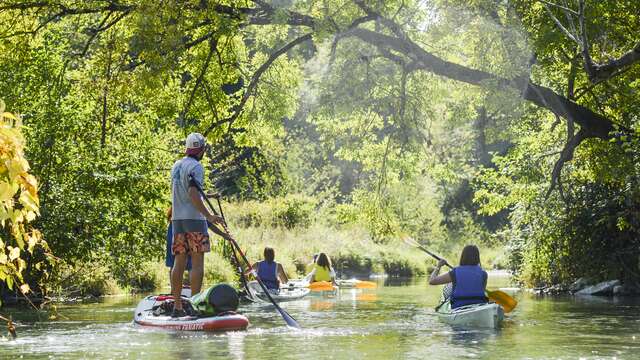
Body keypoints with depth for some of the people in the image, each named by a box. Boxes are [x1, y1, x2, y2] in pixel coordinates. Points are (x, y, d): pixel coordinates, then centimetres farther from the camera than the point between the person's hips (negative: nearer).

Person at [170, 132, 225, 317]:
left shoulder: (176, 166, 16)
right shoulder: (195, 166, -10)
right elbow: (193, 194, -21)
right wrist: (209, 216, -23)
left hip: (177, 219, 8)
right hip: (194, 218, -8)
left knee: (179, 262, 6)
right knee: (197, 263, -6)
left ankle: (177, 306, 4)